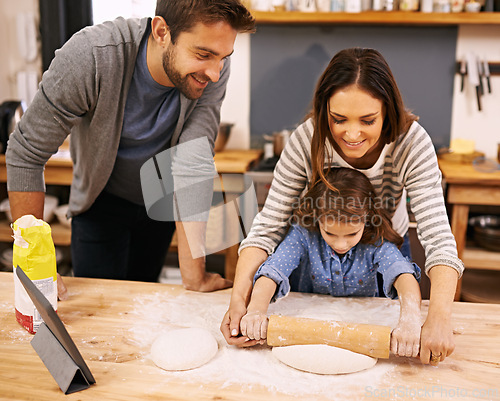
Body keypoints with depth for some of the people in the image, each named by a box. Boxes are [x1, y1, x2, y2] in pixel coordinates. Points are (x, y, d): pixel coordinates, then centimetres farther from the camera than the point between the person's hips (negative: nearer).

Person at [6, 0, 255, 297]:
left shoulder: (214, 70, -28)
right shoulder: (90, 57, -35)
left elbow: (194, 163, -30)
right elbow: (26, 153, -27)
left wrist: (194, 274, -32)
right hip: (102, 199, -2)